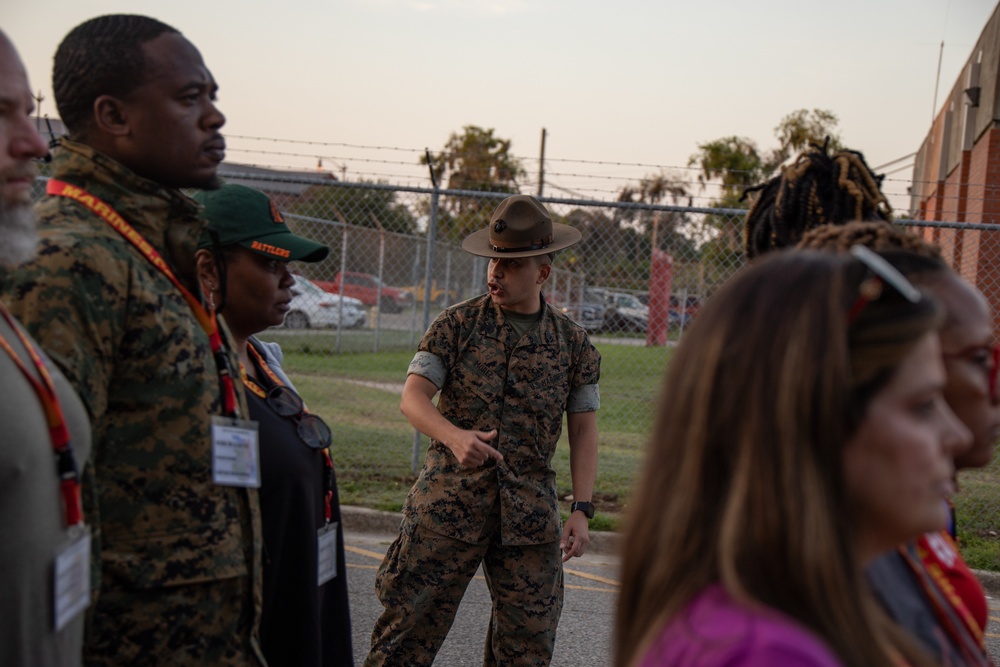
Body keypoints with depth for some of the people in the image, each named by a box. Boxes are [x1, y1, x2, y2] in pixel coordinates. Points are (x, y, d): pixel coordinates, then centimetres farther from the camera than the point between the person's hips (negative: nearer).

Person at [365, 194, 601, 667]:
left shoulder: (571, 343, 6)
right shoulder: (457, 325, 0)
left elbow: (583, 430, 8)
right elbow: (413, 397, -8)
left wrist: (581, 511, 0)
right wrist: (455, 436, -28)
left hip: (530, 515, 2)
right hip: (449, 502, -2)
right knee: (410, 627, 1)